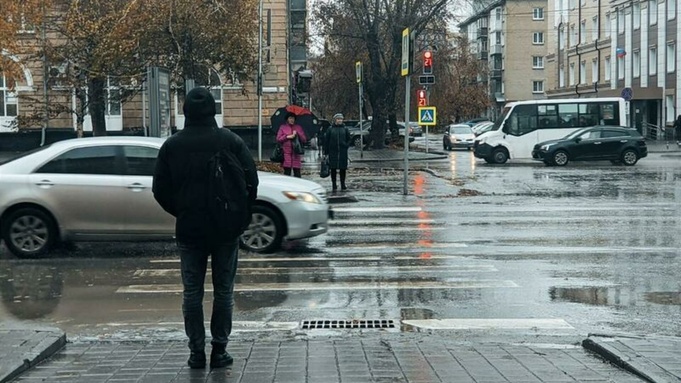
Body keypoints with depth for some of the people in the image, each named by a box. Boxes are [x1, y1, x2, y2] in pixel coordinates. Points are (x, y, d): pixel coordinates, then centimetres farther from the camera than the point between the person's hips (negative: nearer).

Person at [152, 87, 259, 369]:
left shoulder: (172, 145, 0)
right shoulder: (230, 141, -5)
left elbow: (160, 189, 2)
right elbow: (251, 180, -6)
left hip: (188, 229, 1)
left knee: (192, 291, 7)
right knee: (223, 290, 7)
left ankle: (196, 351, 5)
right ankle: (219, 350, 6)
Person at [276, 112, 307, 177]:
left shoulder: (298, 127, 13)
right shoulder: (282, 127, 9)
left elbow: (304, 140, 10)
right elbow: (278, 139, 4)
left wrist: (297, 134, -6)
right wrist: (287, 137, -7)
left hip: (296, 152, 1)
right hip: (286, 153, -1)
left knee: (297, 173, -4)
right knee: (287, 172, -3)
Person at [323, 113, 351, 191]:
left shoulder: (345, 129, 6)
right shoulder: (330, 129, 2)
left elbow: (349, 139, 14)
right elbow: (326, 140, 3)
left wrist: (346, 145, -2)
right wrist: (326, 152, -2)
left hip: (343, 152, 1)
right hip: (333, 152, -1)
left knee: (343, 168, 3)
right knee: (333, 168, 1)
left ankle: (343, 185, 11)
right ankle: (334, 184, 8)